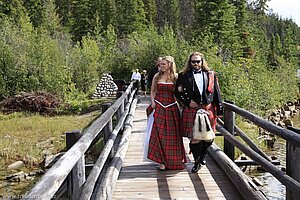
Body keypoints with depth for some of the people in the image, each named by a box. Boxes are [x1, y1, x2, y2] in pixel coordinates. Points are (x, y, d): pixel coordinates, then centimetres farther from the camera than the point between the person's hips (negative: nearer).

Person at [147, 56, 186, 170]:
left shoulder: (175, 77, 3)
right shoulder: (157, 76, 8)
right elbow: (152, 91, 13)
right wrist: (153, 102, 1)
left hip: (171, 108, -1)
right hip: (159, 108, 1)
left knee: (172, 134, 1)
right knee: (159, 133, -4)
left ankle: (173, 160, 15)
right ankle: (162, 161, 2)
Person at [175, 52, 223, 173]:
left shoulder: (211, 75, 10)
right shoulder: (184, 76, 5)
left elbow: (216, 93, 10)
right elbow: (178, 93, 6)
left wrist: (219, 110, 6)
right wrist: (188, 102, -8)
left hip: (208, 109, 2)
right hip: (191, 110, -2)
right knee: (194, 137, -1)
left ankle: (202, 156, 34)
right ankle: (197, 162, 16)